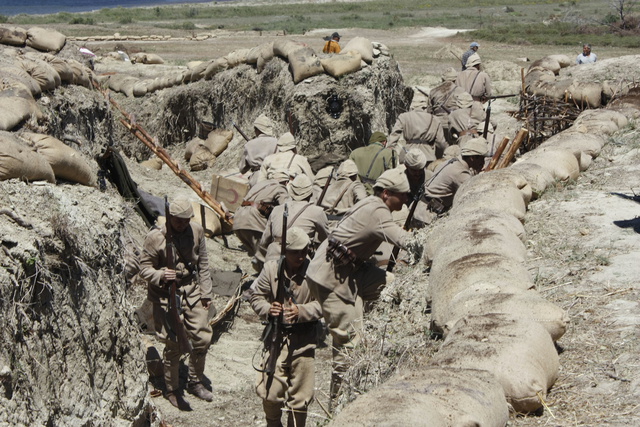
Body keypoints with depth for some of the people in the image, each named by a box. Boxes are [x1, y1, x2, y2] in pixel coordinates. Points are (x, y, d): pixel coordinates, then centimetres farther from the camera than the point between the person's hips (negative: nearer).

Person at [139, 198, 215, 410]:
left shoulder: (196, 231, -1)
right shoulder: (155, 238, -15)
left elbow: (203, 264, 8)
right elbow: (144, 268, -9)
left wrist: (206, 293, 8)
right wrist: (161, 275, -30)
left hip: (192, 292, 5)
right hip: (166, 296, -4)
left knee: (202, 338, 6)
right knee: (174, 345, 1)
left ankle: (195, 382, 29)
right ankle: (172, 390, 21)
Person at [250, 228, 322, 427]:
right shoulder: (271, 269, -3)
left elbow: (322, 304, -8)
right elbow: (256, 297, 5)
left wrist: (301, 311, -25)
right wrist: (267, 309, -16)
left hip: (304, 340, -1)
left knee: (300, 395, 7)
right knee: (269, 391, 2)